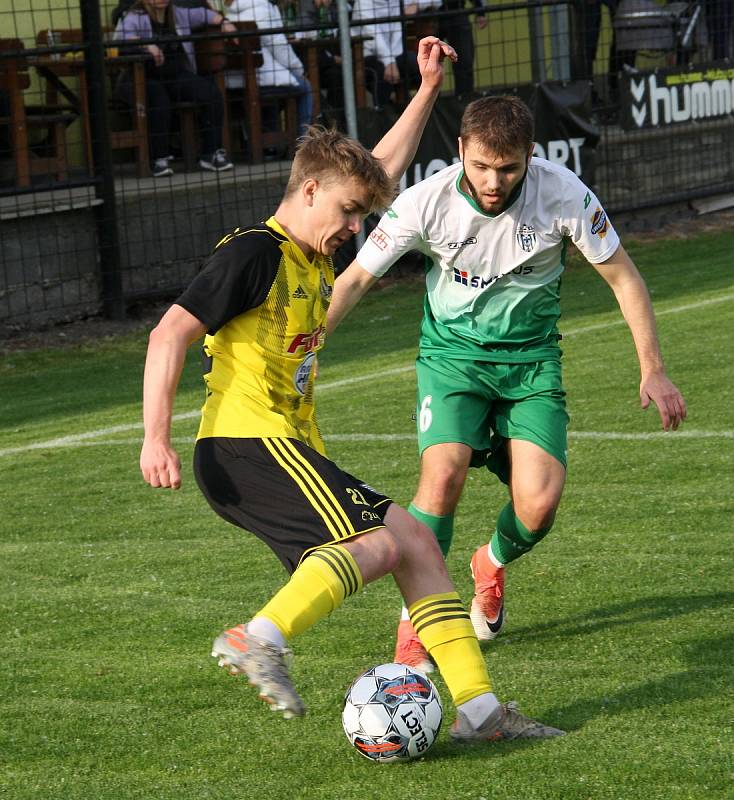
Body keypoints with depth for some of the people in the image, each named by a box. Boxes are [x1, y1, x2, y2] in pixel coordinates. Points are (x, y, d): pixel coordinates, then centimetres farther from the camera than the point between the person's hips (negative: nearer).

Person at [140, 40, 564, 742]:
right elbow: (171, 332, -16)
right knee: (379, 542, -23)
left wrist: (427, 90, 31)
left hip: (288, 447, 10)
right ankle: (260, 638, -32)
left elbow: (385, 170, 32)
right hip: (248, 443, -10)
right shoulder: (256, 253, -9)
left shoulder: (314, 258, 19)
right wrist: (156, 439, -23)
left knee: (413, 541, 5)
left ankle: (478, 708, 4)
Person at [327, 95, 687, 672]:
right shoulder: (427, 202, -19)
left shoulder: (563, 194, -18)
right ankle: (415, 629, -10)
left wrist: (653, 369, -5)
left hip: (531, 356, 1)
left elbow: (622, 276, -5)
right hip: (452, 353, -1)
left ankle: (492, 566, 23)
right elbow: (354, 280, -9)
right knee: (443, 473, -26)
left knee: (539, 504, -15)